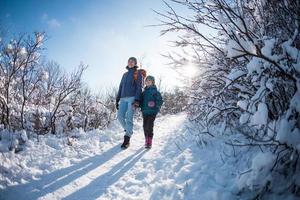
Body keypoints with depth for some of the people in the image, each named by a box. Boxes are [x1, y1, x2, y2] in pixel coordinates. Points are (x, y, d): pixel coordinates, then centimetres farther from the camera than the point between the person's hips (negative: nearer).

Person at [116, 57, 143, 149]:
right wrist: (117, 99, 14)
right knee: (120, 116, -4)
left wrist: (137, 100, -15)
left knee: (129, 118, -12)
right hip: (123, 98, 6)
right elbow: (120, 87, 22)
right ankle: (128, 130, 20)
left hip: (132, 98, -5)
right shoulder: (125, 74, 24)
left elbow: (139, 87, -3)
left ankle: (127, 139, -9)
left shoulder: (137, 74, 8)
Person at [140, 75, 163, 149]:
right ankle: (146, 141, 21)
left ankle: (149, 142, 2)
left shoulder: (155, 91, -2)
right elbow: (141, 100, 20)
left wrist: (156, 107, -20)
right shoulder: (144, 92, 14)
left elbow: (160, 100, -7)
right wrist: (142, 107, 2)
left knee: (149, 126, -9)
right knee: (145, 126, 7)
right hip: (145, 112, 5)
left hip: (152, 112, -5)